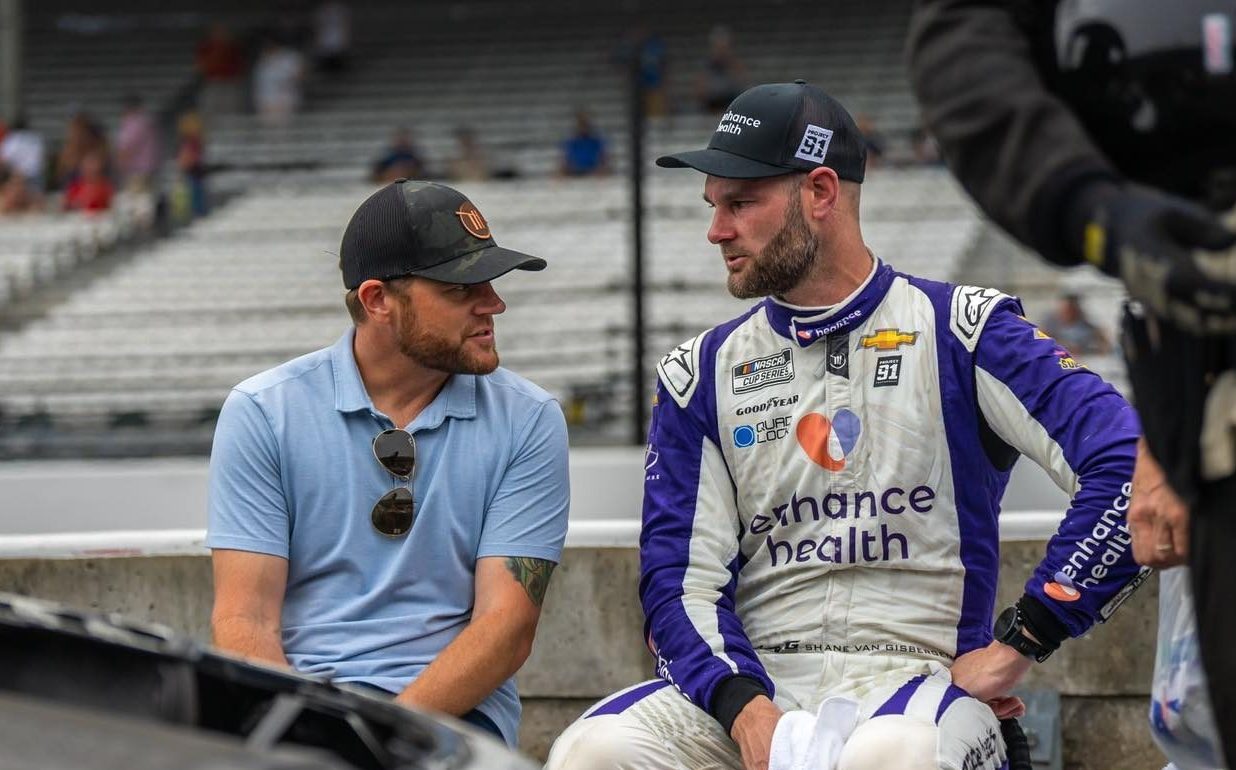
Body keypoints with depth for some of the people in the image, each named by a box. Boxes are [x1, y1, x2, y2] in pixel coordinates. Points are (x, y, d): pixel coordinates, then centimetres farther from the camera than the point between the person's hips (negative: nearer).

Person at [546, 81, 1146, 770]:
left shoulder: (957, 332, 2)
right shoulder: (702, 373, 14)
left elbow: (1130, 465, -10)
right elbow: (682, 582, 6)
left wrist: (1018, 645, -13)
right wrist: (746, 710, -15)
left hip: (914, 677, -3)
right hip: (751, 682, 3)